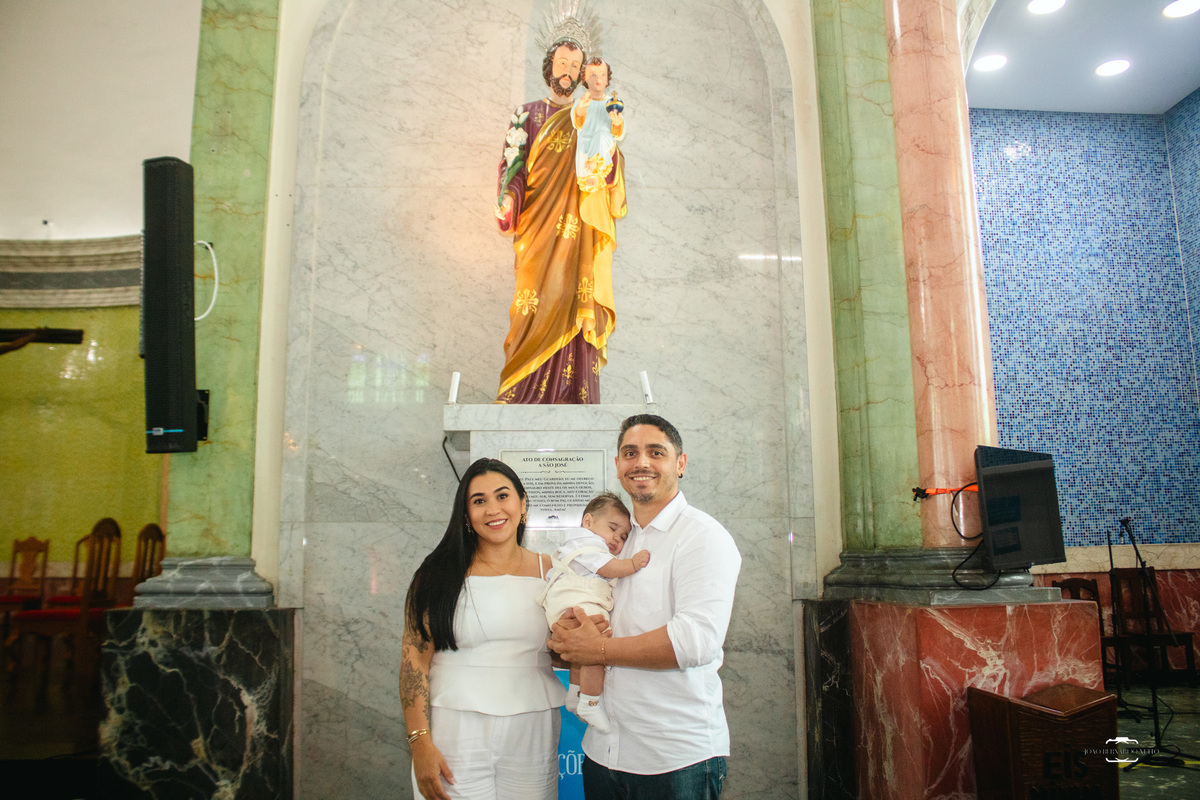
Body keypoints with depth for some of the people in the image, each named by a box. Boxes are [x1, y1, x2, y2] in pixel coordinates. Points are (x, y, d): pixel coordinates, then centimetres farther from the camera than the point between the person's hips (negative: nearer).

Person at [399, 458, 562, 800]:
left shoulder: (547, 570, 5)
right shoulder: (441, 573, -2)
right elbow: (415, 657, -6)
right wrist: (420, 742, -12)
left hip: (531, 732, 2)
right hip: (455, 730, -2)